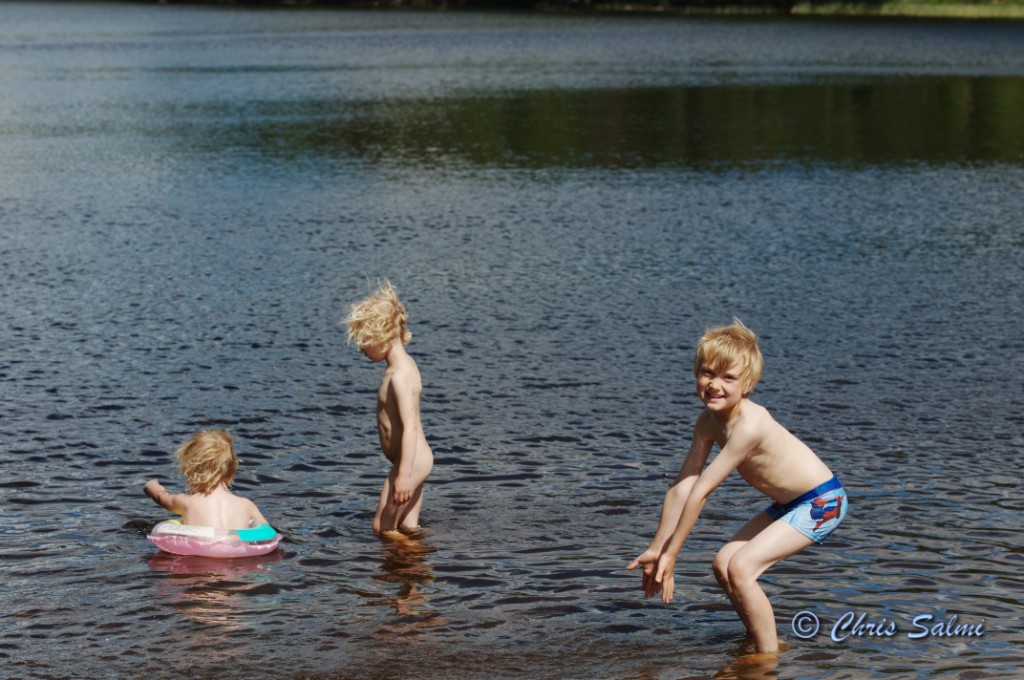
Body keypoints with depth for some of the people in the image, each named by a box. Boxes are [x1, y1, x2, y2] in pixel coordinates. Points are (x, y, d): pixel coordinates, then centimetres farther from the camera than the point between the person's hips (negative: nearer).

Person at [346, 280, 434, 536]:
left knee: (383, 528, -4)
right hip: (416, 459, 10)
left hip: (410, 461, -10)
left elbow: (410, 426, -28)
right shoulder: (403, 364, 10)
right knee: (408, 529, 15)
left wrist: (404, 474, -31)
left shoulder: (399, 375, -22)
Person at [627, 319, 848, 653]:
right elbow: (681, 488, -3)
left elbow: (700, 491, -28)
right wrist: (656, 551, -4)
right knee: (723, 564, 10)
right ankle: (763, 640, 27)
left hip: (821, 503, -9)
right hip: (788, 503, 9)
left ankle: (769, 657, -7)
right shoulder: (709, 421, -5)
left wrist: (671, 554, -24)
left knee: (741, 567, -19)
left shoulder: (749, 425, -31)